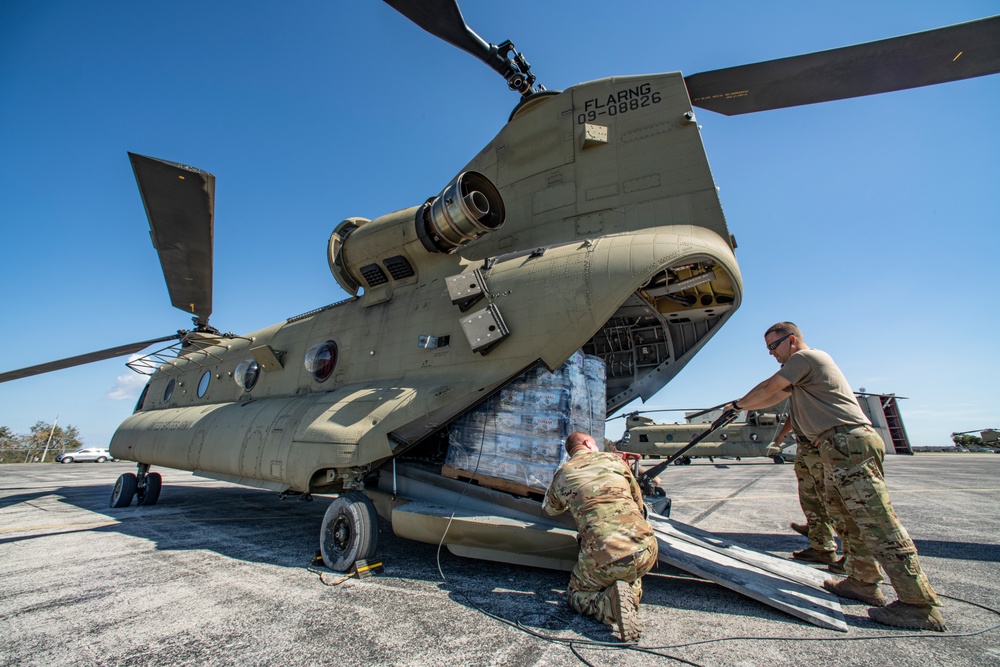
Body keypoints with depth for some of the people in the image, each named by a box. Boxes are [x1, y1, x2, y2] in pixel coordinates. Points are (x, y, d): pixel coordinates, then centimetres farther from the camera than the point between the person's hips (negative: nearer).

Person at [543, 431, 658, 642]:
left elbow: (550, 508, 32)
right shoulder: (614, 459, 13)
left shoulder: (563, 473, 11)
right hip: (646, 551, 3)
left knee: (576, 594, 25)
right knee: (631, 573, 38)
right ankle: (632, 594, 6)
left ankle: (609, 602, -4)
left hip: (603, 559, -3)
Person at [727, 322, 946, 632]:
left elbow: (766, 390, -7)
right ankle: (863, 582, 24)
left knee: (877, 523, -9)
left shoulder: (805, 357, -7)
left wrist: (739, 403, 9)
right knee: (853, 520, 15)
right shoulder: (803, 365, 23)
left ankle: (920, 604, -3)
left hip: (848, 443, -11)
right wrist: (740, 408, 25)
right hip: (842, 447, 11)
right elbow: (772, 399, 28)